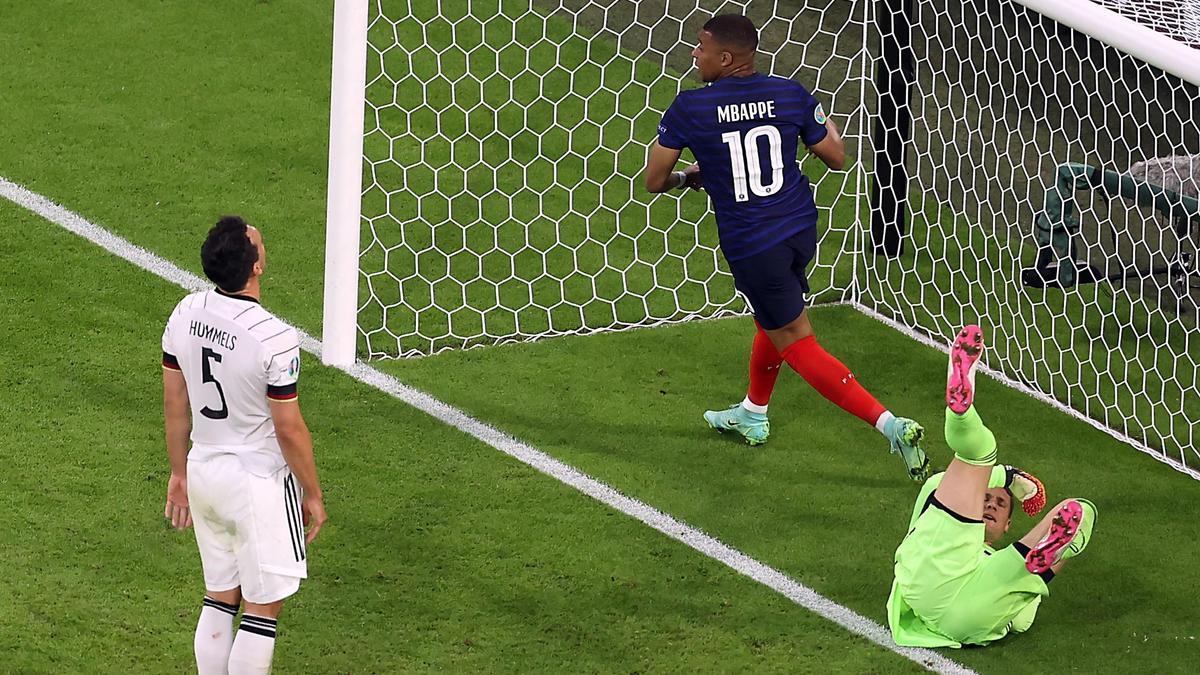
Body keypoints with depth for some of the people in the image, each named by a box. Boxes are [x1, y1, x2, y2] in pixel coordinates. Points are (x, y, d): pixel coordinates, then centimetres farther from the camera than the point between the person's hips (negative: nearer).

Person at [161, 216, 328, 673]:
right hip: (259, 481, -7)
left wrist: (179, 473, 18)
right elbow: (289, 430, -18)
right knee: (262, 610, 5)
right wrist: (313, 496, -3)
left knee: (219, 598, 18)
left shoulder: (186, 314, -6)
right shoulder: (274, 339, -25)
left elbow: (174, 404, 5)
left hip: (204, 471, 7)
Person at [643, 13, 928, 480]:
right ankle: (752, 414, 51)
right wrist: (823, 122, 26)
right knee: (774, 318, 31)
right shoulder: (790, 95, -5)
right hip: (800, 229, 6)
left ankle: (889, 424, -10)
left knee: (798, 346, 2)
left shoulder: (690, 108, -15)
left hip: (750, 245, -6)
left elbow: (654, 181, -5)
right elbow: (836, 158, 5)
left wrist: (686, 177, 17)